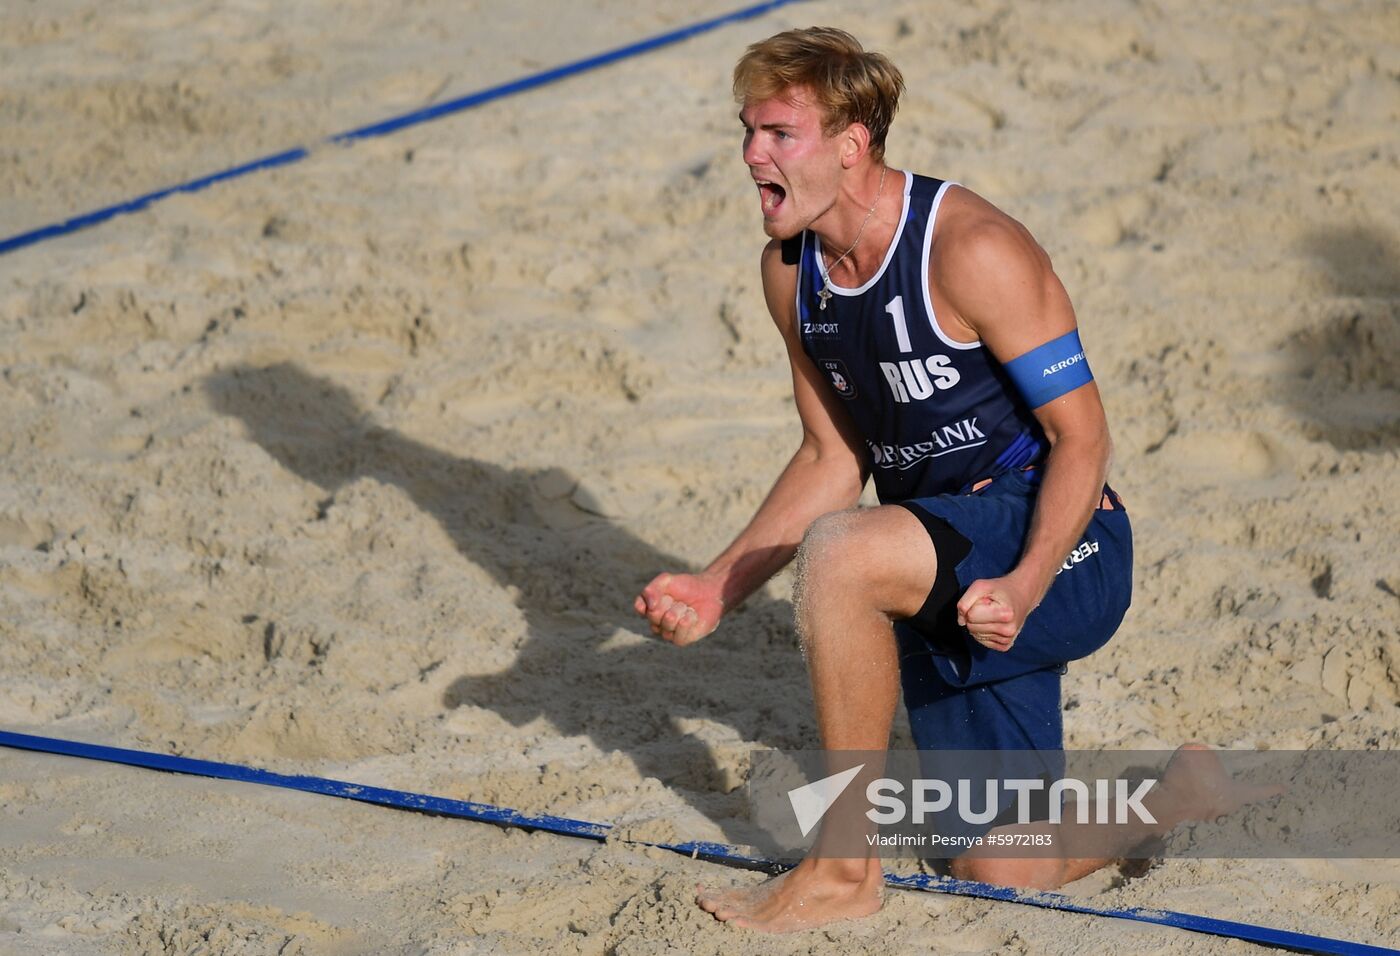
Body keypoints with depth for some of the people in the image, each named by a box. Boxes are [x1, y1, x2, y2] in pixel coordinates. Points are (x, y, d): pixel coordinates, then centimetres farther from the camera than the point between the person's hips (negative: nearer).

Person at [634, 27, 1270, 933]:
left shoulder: (971, 248, -21)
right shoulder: (793, 271, 2)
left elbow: (1081, 433, -18)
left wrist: (1025, 585, -33)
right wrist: (718, 587, 0)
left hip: (1058, 550, -8)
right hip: (944, 581, 8)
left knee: (839, 552, -36)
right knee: (1001, 879, 9)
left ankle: (844, 865, -21)